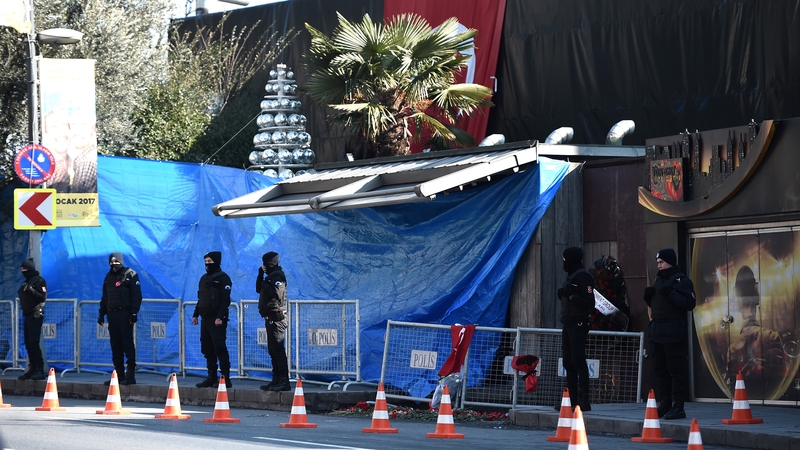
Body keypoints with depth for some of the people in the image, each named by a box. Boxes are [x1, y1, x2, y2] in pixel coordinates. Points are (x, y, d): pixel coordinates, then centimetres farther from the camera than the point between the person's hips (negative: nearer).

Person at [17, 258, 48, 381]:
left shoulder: (39, 281, -7)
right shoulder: (26, 282, 19)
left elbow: (42, 297, -16)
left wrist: (31, 290, -24)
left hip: (36, 315, -9)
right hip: (28, 315, 9)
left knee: (33, 343, -15)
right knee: (28, 344, 7)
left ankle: (40, 370, -16)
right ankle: (32, 369, 11)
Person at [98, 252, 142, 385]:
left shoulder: (130, 275, -3)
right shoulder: (109, 277, 17)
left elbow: (136, 295, -8)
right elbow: (104, 298, 22)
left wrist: (134, 313, -15)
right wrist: (102, 314, 16)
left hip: (125, 314, -7)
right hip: (112, 314, 7)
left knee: (128, 344, -8)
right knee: (115, 346, 7)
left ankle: (130, 375, -9)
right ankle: (119, 374, 11)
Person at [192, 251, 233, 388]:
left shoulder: (222, 278, -8)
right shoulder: (204, 278, 18)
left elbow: (225, 300, -15)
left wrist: (220, 317, -22)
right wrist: (196, 315, 16)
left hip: (217, 320, -9)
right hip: (205, 318, 9)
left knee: (220, 349, -10)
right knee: (207, 349, 9)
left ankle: (225, 379, -9)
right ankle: (212, 378, 14)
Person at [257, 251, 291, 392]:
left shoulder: (277, 276, -11)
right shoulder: (272, 276, 20)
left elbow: (276, 293, -24)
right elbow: (259, 289, 24)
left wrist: (266, 285, -13)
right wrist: (260, 275, 12)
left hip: (276, 318, -11)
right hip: (271, 318, 11)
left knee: (277, 350, -14)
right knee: (273, 350, 13)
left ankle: (284, 381, -17)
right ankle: (277, 380, 18)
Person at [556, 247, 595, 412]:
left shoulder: (582, 277, -11)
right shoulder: (571, 276, 19)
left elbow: (589, 302, -19)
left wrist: (571, 295, -20)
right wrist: (563, 295, 8)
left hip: (578, 324, -10)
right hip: (568, 324, 10)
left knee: (578, 362, -11)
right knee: (568, 363, 10)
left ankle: (584, 401, -12)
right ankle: (572, 399, 14)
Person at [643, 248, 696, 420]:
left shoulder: (681, 280, -6)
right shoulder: (659, 280, 19)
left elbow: (689, 303, -18)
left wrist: (670, 293, -22)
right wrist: (648, 296, 6)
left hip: (674, 332, -9)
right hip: (657, 331, 9)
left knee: (677, 369, -7)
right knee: (660, 369, 10)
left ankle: (678, 407, -6)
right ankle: (664, 405, 16)